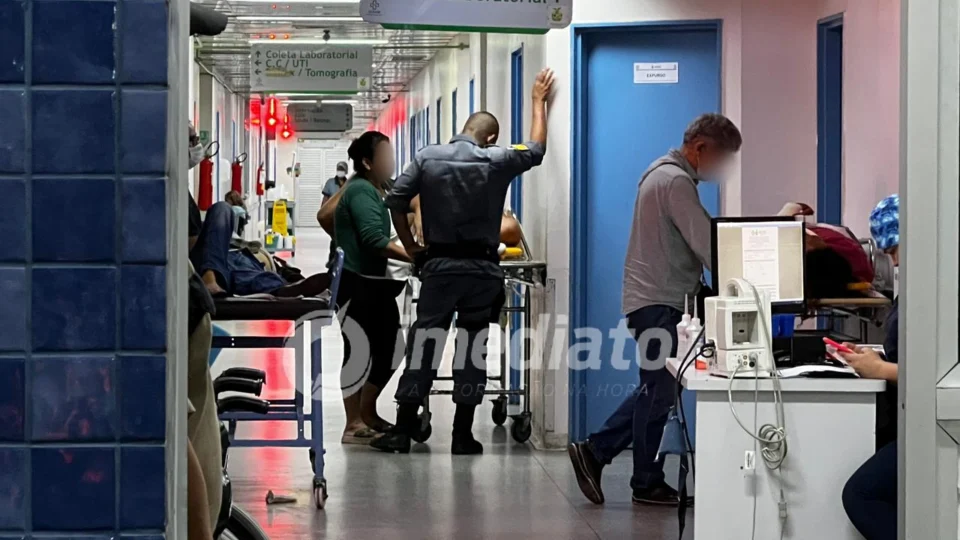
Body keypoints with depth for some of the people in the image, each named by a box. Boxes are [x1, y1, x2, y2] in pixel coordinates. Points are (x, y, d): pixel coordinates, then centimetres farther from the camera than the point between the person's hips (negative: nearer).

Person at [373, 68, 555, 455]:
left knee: (423, 344, 4)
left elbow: (396, 200, -2)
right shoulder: (496, 161, -2)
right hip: (481, 267, -1)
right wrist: (538, 102, 27)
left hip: (439, 264, 1)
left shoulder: (428, 157, 1)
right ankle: (463, 435, 7)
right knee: (473, 347, 5)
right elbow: (536, 149, 16)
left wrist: (409, 245, 10)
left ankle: (403, 430, 2)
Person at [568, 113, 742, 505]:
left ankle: (594, 451, 16)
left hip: (655, 299, 10)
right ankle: (648, 484, 6)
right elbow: (706, 245, -21)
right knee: (659, 390, -2)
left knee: (656, 389, 15)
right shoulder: (677, 182, -17)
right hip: (658, 301, -10)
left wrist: (700, 287, 13)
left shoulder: (664, 173, 16)